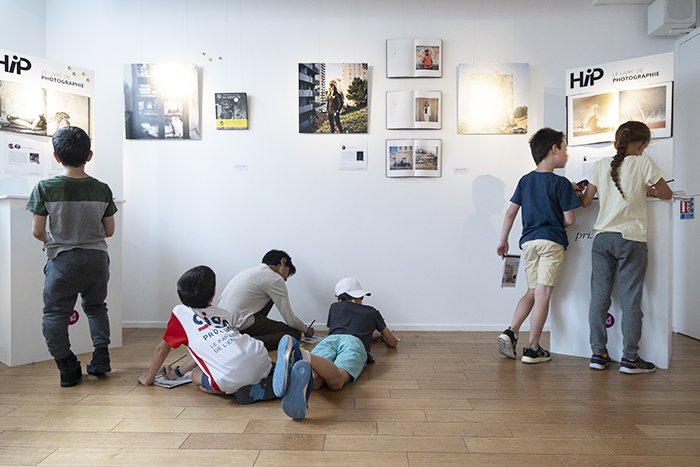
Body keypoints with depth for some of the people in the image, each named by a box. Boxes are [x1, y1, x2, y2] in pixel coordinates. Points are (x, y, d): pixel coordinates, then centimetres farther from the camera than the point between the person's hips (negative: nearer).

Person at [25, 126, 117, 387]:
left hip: (63, 260, -3)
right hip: (97, 258, 3)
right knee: (95, 307, 23)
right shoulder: (102, 189, -3)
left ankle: (68, 369, 14)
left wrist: (51, 240, 14)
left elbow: (37, 231, -8)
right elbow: (109, 230, 4)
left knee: (55, 314, 13)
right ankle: (101, 358, 20)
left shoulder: (44, 188, -9)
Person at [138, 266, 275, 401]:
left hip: (232, 376, -3)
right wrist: (177, 372, 46)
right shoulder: (224, 313, 27)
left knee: (196, 376, 26)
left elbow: (162, 348, 26)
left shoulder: (180, 312, 15)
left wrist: (149, 378, 42)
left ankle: (242, 390, 2)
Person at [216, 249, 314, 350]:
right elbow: (290, 319, -4)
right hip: (239, 325, -9)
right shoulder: (276, 280, -6)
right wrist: (306, 330, 17)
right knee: (294, 334, -2)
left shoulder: (252, 271, 20)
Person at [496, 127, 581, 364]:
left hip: (528, 241, 5)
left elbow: (510, 213, 11)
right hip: (551, 241, -5)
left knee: (532, 292, 16)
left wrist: (503, 240, 18)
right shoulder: (561, 183, -5)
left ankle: (510, 332, 1)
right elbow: (569, 219, -6)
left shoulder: (525, 180, 10)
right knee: (542, 294, -2)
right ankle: (533, 350, 2)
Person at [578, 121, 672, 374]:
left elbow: (586, 201, 8)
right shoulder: (644, 163, -1)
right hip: (631, 239, -3)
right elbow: (667, 194, 7)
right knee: (630, 299, 3)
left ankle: (598, 354, 11)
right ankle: (630, 358, 9)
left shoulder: (600, 165, 6)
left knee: (599, 296, 6)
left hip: (602, 237, 3)